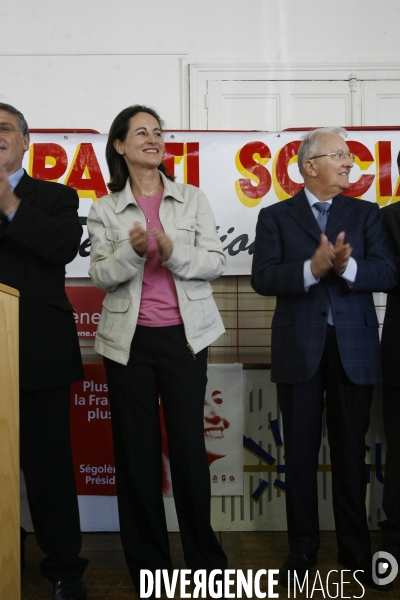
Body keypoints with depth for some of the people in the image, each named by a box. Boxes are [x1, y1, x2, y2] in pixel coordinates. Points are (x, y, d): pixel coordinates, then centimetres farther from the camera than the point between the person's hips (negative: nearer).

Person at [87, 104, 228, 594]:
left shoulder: (192, 200, 7)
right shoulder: (104, 210, 6)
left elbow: (214, 261, 2)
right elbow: (101, 276, 0)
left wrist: (173, 252, -16)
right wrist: (132, 251, -18)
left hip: (183, 335, 0)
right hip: (129, 340, 0)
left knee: (188, 444, 1)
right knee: (136, 448, 5)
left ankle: (204, 555, 18)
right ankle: (147, 559, 20)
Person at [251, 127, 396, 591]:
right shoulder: (276, 217, 4)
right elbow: (262, 278, -8)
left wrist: (347, 266, -22)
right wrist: (312, 268, -23)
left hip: (355, 347, 1)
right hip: (299, 347, -1)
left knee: (351, 451, 8)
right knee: (301, 451, 7)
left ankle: (355, 548, 22)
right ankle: (302, 549, 20)